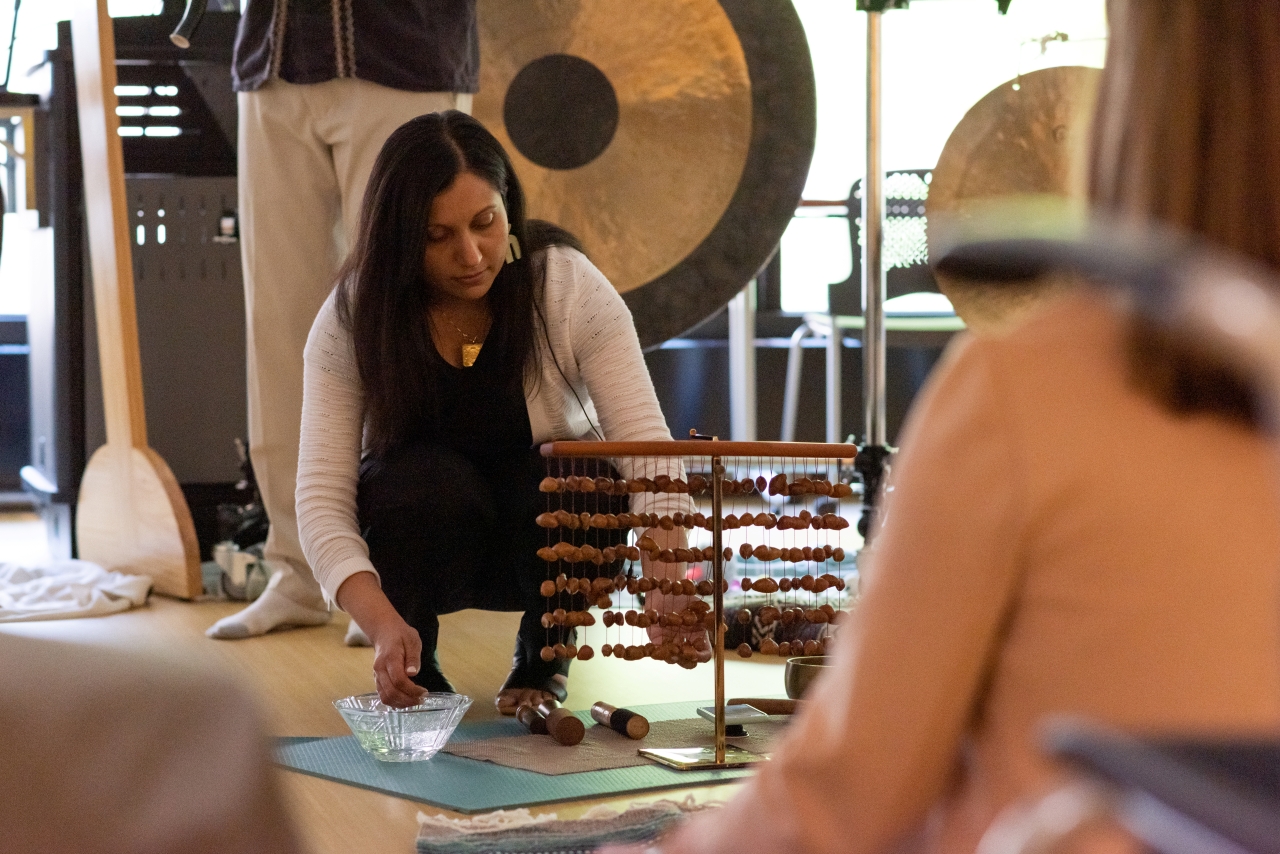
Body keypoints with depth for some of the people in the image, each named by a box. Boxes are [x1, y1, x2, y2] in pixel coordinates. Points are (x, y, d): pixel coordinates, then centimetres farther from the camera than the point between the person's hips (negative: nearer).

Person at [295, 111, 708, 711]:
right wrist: (382, 624, -44)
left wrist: (668, 587, -48)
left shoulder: (569, 286, -23)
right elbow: (322, 499, -26)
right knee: (431, 479, -34)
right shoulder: (351, 319, -21)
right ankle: (411, 671, -5)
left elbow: (647, 447, -30)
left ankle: (542, 660, -2)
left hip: (547, 541, 1)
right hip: (422, 530, -1)